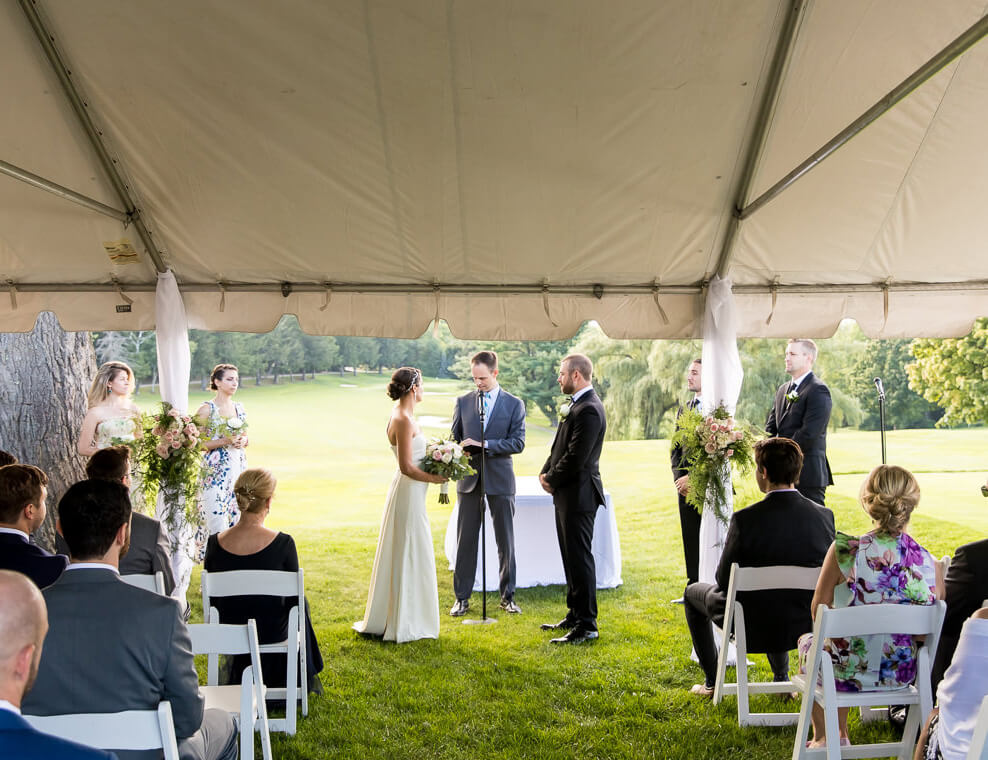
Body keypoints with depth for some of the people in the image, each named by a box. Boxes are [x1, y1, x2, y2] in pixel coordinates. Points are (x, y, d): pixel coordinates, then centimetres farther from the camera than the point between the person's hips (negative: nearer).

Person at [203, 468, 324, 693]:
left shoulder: (215, 543, -15)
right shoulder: (282, 543, -23)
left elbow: (212, 600, -1)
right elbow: (294, 598, -11)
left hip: (229, 632, 3)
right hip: (272, 632, -3)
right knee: (301, 605, 31)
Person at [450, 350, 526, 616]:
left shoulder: (514, 404, -1)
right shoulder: (463, 402, 7)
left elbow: (518, 443, -7)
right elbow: (455, 437, 9)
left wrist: (484, 444, -17)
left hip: (500, 480, -1)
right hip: (469, 479, 2)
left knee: (506, 541, 7)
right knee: (465, 541, 4)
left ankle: (507, 596, 19)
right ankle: (462, 597, 13)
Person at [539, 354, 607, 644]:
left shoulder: (589, 410, -19)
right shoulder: (578, 405, 14)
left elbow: (576, 457, -23)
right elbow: (560, 446, 17)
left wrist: (553, 480, -9)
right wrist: (546, 472, 3)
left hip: (579, 495, -10)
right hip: (568, 494, 10)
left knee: (580, 558, -4)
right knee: (571, 557, 17)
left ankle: (586, 626, 3)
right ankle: (575, 615, 28)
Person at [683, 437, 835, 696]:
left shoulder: (744, 519, -26)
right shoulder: (824, 516, -13)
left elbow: (724, 579, -14)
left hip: (751, 626, -4)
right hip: (803, 624, 4)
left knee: (693, 592, 26)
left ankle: (712, 682, 31)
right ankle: (782, 679, 38)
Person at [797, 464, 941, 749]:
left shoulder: (845, 550, -22)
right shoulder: (929, 562, -14)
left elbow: (818, 610, -10)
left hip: (850, 671, -3)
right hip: (902, 673, 3)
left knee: (808, 641, 32)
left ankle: (822, 738, 45)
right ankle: (841, 736, 49)